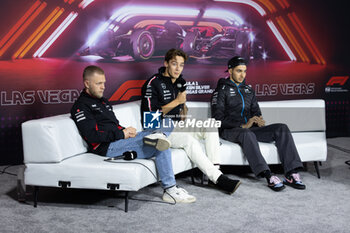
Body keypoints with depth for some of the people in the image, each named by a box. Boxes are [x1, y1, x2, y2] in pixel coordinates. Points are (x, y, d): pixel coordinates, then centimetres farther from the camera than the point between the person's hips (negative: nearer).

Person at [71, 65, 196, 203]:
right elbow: (92, 136, -15)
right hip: (107, 147, -9)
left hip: (120, 140, 9)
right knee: (161, 148, -24)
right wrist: (121, 134, -12)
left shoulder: (103, 101, 26)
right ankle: (170, 190, -20)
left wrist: (127, 131, 2)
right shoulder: (81, 106, -3)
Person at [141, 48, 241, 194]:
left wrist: (183, 110, 5)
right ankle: (218, 179, -32)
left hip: (177, 125, 8)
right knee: (190, 141, -33)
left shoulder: (180, 82, 13)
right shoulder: (153, 83, -11)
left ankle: (216, 168, -19)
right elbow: (151, 115, -17)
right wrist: (176, 101, -16)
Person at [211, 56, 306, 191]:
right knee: (247, 134, -41)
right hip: (230, 130, -6)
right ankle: (268, 177, -50)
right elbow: (218, 118, -8)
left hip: (249, 129, 6)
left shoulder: (248, 89, 23)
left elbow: (256, 110, 22)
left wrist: (259, 121, -4)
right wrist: (243, 126, -19)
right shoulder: (222, 90, 2)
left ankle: (291, 174, -29)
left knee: (282, 128, -17)